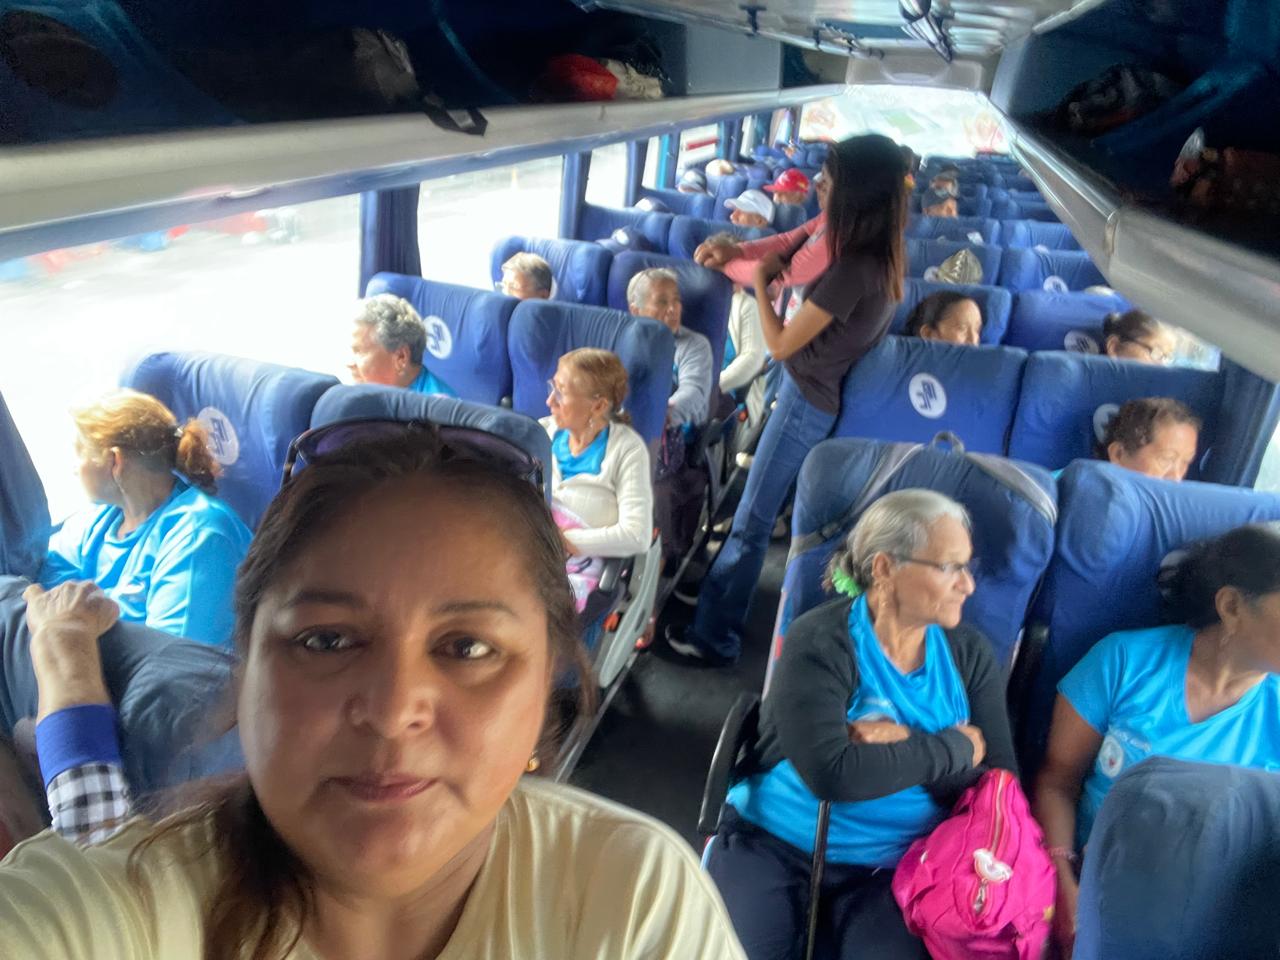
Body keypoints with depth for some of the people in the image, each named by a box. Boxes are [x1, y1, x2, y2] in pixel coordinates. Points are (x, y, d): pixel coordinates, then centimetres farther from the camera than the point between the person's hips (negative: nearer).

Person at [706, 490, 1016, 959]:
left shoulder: (970, 654, 0)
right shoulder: (819, 643, -14)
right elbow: (830, 774, -26)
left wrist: (909, 743, -19)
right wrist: (956, 747, -16)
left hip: (890, 867, 3)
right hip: (774, 844, -2)